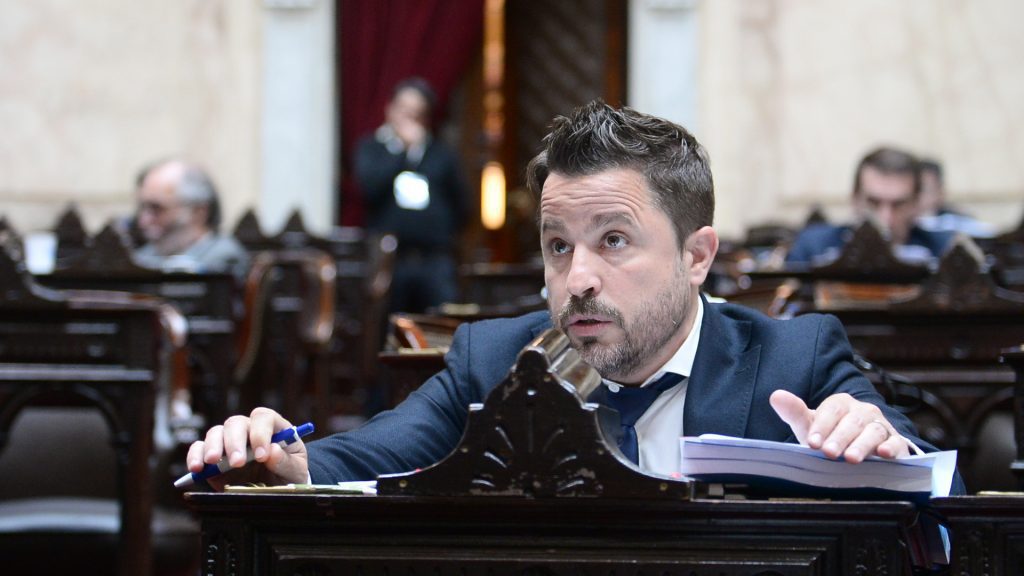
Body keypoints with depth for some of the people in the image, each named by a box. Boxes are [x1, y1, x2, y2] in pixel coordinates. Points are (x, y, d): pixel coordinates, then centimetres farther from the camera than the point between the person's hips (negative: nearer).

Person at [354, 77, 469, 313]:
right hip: (388, 259, -1)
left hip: (436, 260, 1)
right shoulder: (371, 148, 10)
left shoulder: (441, 154, 13)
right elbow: (371, 186, -8)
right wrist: (404, 148, -2)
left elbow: (460, 205, 14)